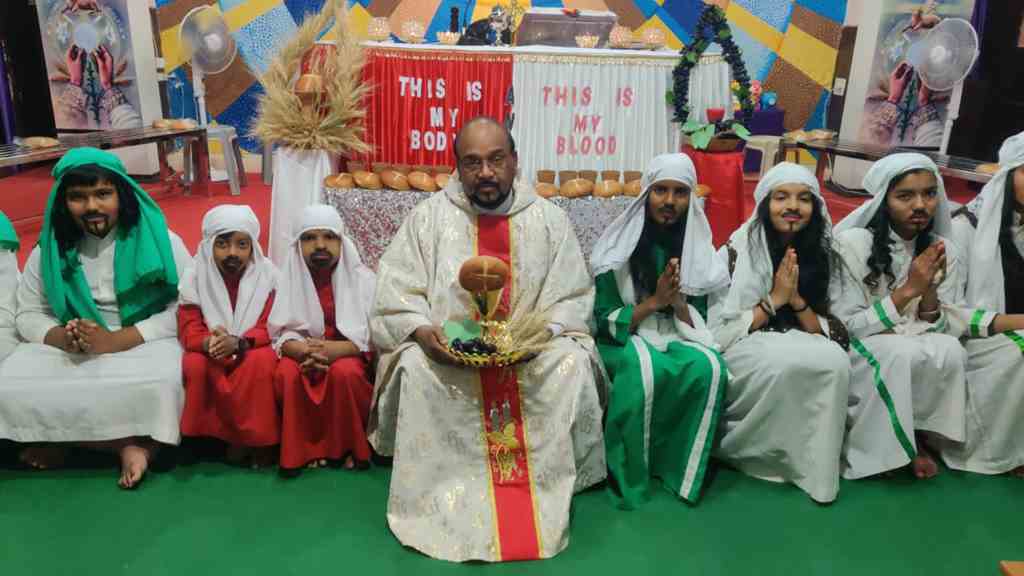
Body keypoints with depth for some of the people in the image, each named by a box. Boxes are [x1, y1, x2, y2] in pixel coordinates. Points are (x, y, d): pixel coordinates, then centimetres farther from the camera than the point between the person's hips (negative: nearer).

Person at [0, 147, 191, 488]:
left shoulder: (161, 242, -6)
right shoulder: (49, 251, 6)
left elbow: (185, 310, -12)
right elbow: (29, 315, 8)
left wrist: (116, 341, -23)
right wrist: (64, 338, -17)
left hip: (144, 343, -4)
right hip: (69, 350, 4)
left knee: (158, 382, -36)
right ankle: (128, 442, -17)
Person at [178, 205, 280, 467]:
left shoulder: (267, 274, -12)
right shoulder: (195, 277, -10)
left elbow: (269, 329, -14)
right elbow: (189, 332, -12)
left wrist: (237, 342, -35)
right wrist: (210, 342, -36)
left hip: (252, 349, -1)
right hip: (210, 353, 2)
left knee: (263, 361, -31)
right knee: (195, 365, -28)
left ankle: (259, 438, -13)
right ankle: (236, 435, -12)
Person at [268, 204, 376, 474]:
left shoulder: (362, 278, -8)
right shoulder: (290, 279, -2)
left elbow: (373, 336, -14)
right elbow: (283, 332, -5)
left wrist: (334, 349, -31)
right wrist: (303, 351, -29)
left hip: (350, 355, -2)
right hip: (304, 355, 2)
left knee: (345, 372, -33)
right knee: (286, 373, -28)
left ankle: (351, 445, -8)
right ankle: (306, 447, -8)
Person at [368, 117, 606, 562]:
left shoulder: (549, 219, 3)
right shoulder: (428, 217, 0)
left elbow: (572, 299, 2)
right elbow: (396, 292, -2)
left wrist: (545, 332, -17)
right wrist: (421, 330, -21)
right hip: (444, 348, 0)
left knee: (572, 365, -27)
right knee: (415, 369, -31)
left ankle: (546, 488, -11)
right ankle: (432, 495, -13)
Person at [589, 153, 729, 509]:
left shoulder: (696, 246, 3)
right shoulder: (620, 245, -7)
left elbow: (698, 323, 4)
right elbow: (604, 321, -8)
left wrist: (678, 301, -17)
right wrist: (654, 301, -19)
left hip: (675, 337, 3)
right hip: (623, 338, -3)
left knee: (710, 366, -29)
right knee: (643, 368, -37)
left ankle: (679, 467, -9)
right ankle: (625, 474, -16)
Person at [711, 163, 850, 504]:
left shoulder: (818, 255, 5)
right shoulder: (737, 250, -9)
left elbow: (830, 333, 2)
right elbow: (719, 330, -13)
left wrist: (796, 298, -15)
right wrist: (774, 300, -17)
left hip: (801, 347, 4)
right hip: (743, 349, -4)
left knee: (835, 362, -29)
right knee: (786, 362, -36)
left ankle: (813, 464, -11)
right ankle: (745, 448, -11)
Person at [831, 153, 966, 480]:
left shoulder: (943, 250, 0)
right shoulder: (852, 243, -14)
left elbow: (938, 331, 0)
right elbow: (845, 328, -15)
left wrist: (929, 289, -20)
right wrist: (907, 290, -22)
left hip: (915, 361, 4)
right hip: (857, 357, -4)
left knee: (950, 351, -27)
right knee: (901, 352, -33)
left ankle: (914, 436, -4)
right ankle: (874, 446, -10)